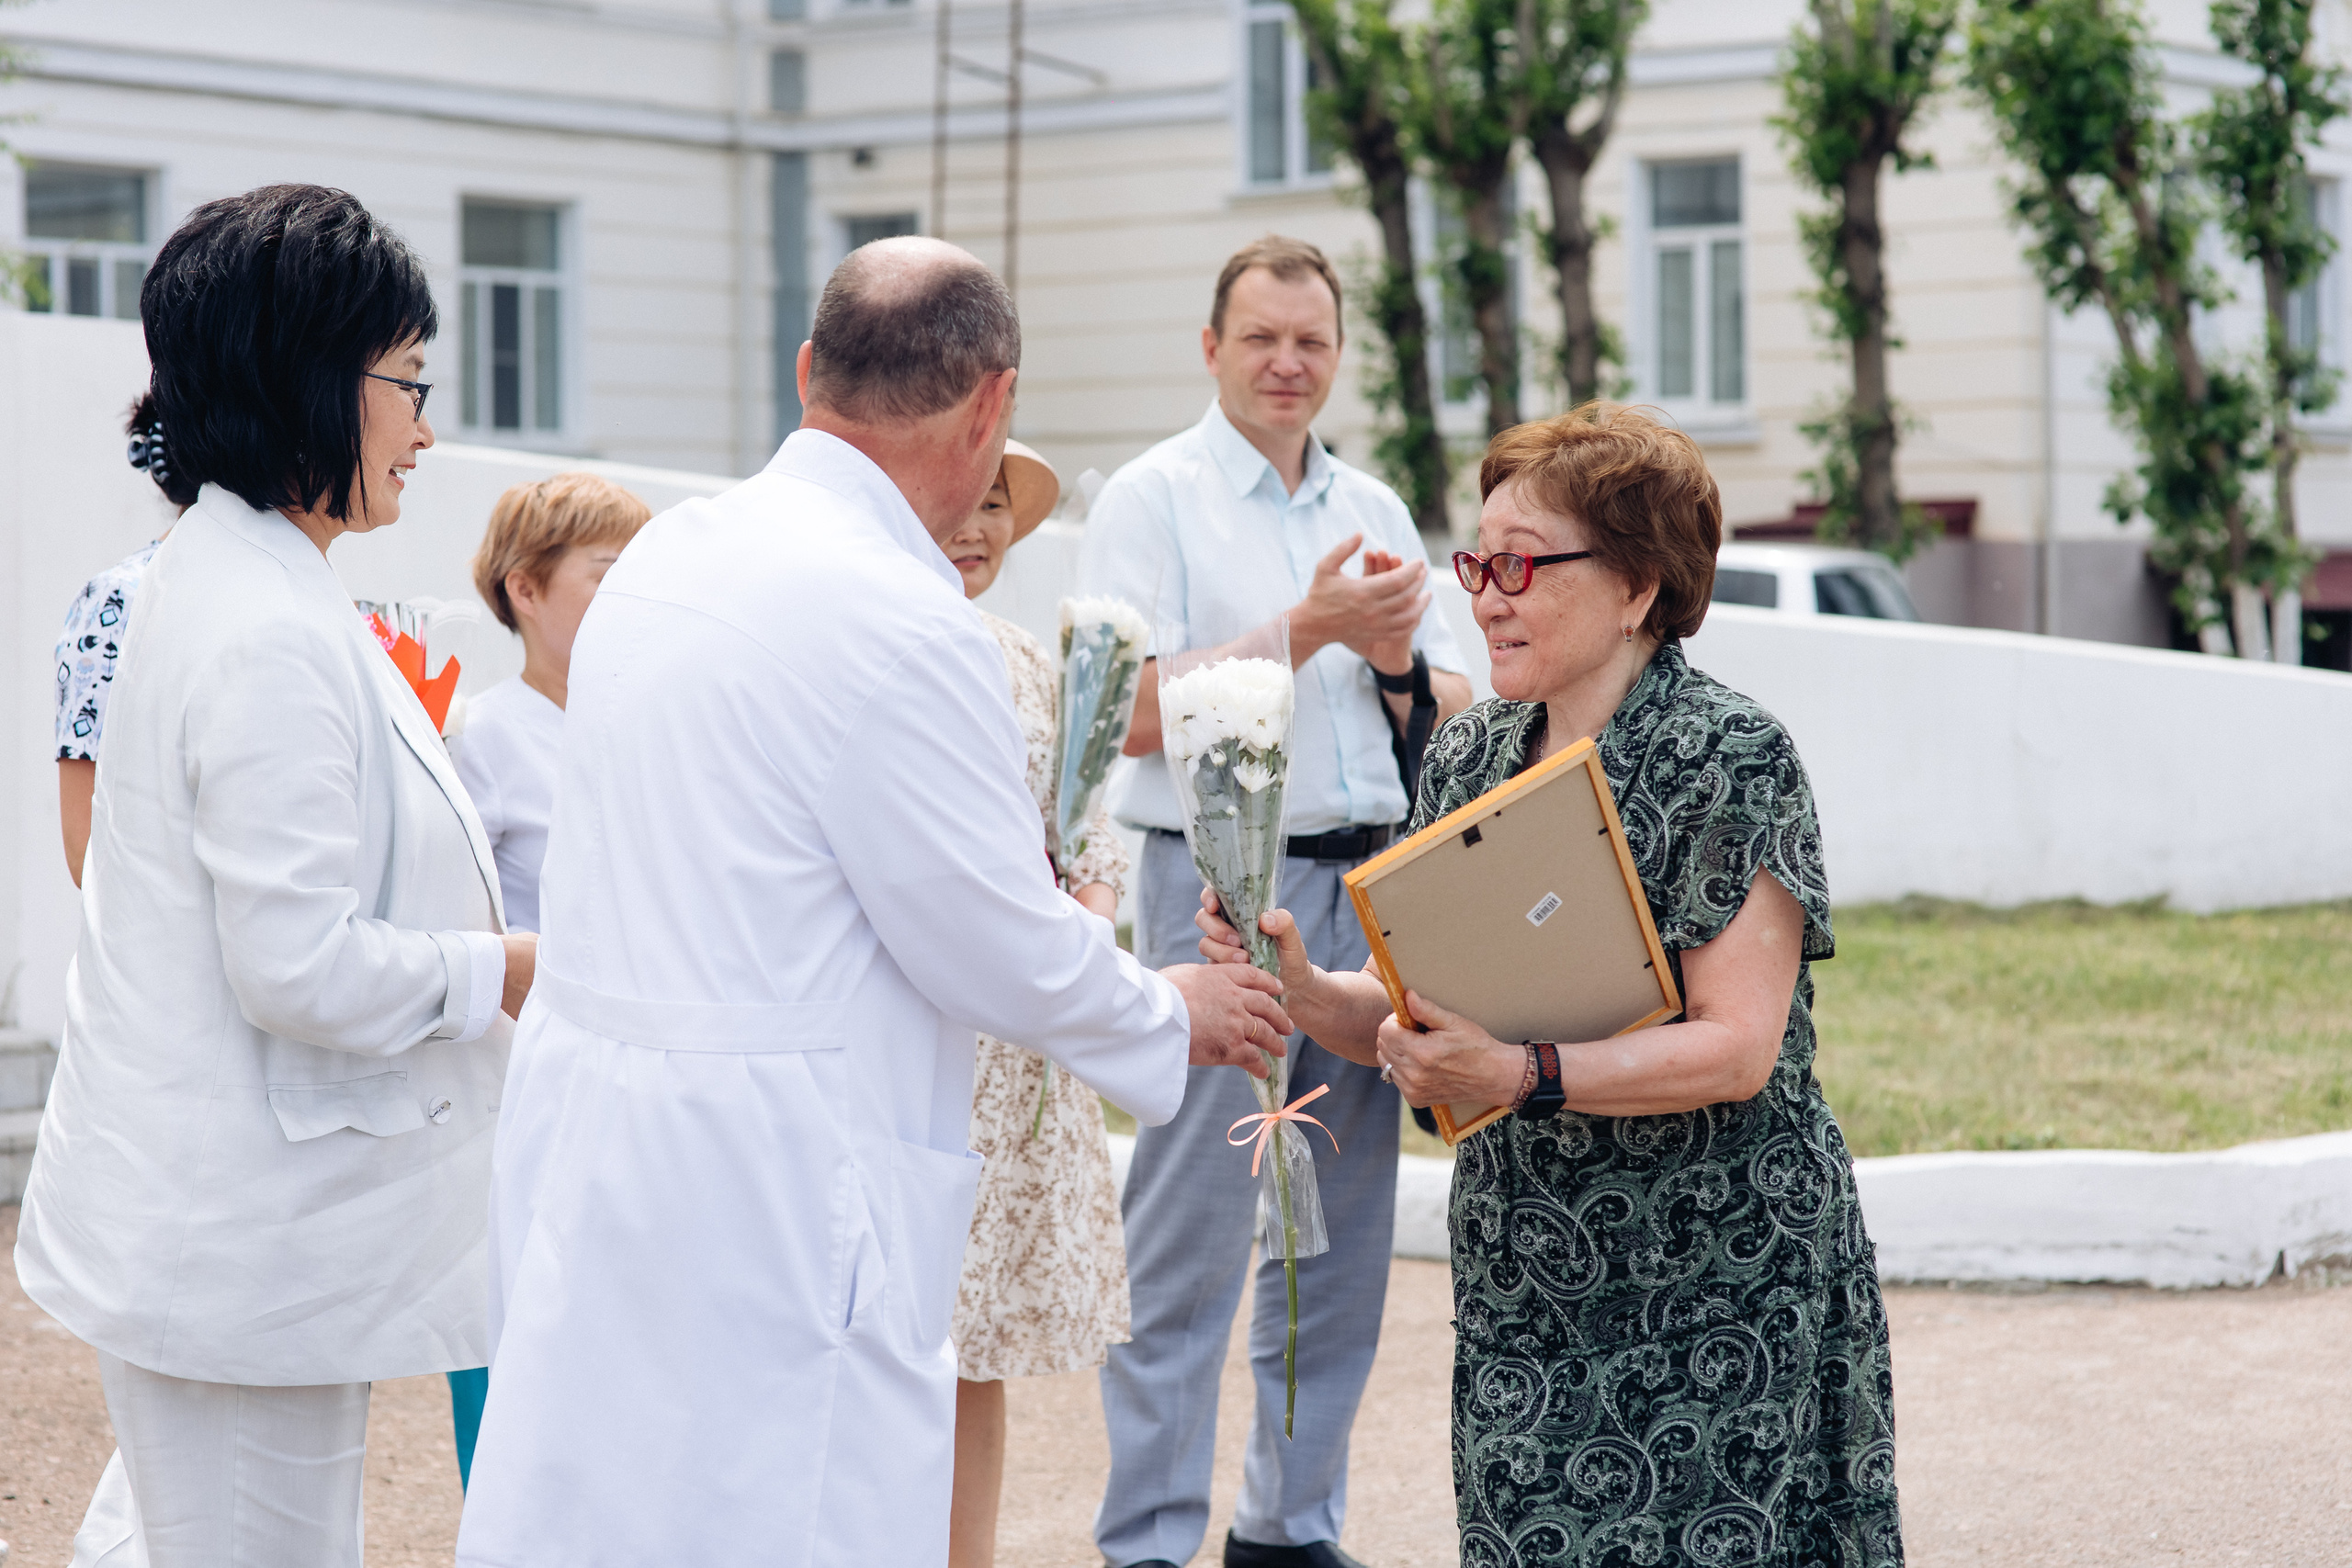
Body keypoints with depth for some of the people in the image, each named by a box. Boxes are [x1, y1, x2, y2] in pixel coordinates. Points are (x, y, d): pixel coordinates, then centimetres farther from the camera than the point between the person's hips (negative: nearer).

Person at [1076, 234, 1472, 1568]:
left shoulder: (1374, 507, 16)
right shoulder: (1155, 498, -1)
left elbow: (1456, 711, 15)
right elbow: (1142, 714, -11)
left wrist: (1395, 663, -6)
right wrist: (1313, 630, -14)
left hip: (1369, 884, 6)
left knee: (1346, 1230, 8)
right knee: (1192, 1238, -6)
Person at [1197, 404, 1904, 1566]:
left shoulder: (1730, 759, -11)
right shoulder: (1469, 754, 9)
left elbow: (1737, 1048, -17)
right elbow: (1415, 1014, 11)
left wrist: (1522, 1076, -28)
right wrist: (1303, 989, -9)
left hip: (1712, 1291, -5)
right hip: (1519, 1292, 6)